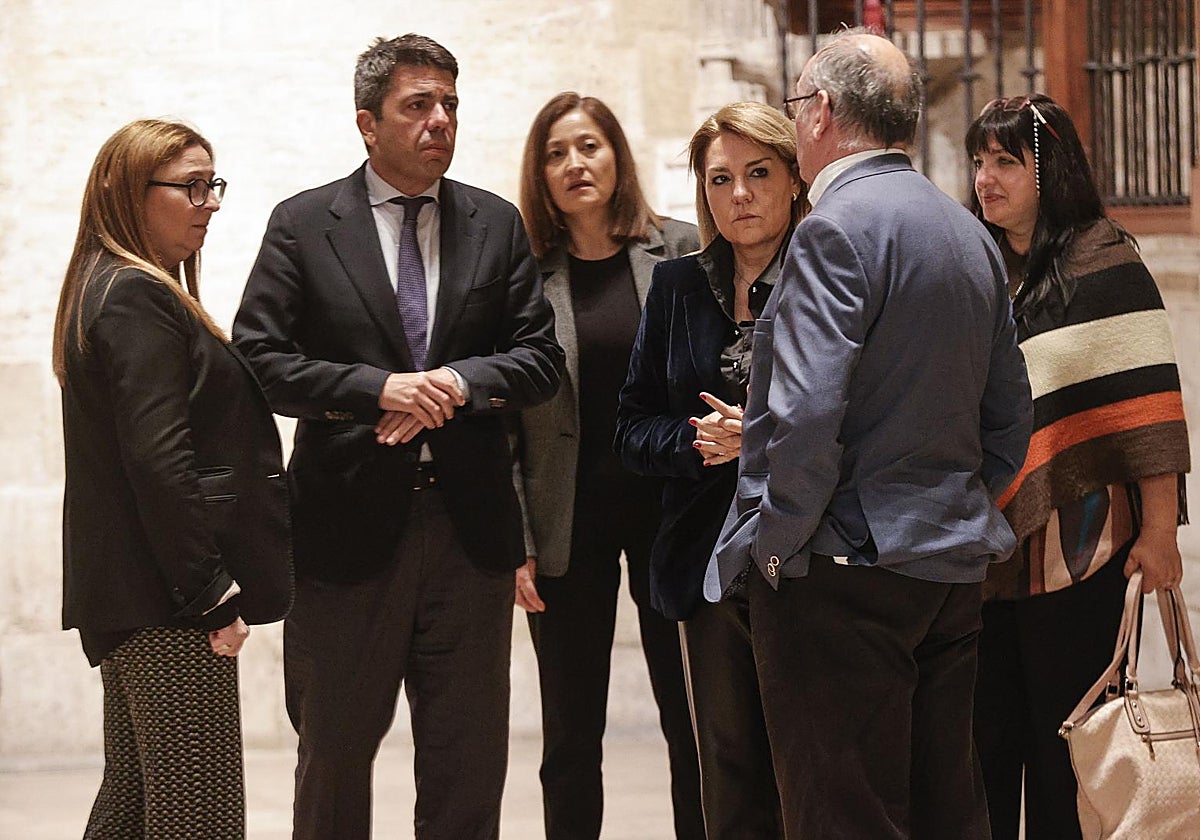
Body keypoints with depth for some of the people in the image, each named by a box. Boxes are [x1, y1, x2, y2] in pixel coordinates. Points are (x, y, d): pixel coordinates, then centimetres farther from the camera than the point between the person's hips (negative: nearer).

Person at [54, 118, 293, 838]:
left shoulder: (108, 289, 18)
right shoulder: (138, 298, -13)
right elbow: (157, 459, -21)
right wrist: (211, 594, -19)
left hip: (127, 595, 11)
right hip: (167, 601, -11)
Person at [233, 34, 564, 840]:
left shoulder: (498, 224, 8)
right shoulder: (304, 224, 1)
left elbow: (541, 358, 5)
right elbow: (257, 359, -6)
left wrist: (457, 382, -13)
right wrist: (378, 389, -17)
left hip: (470, 523, 2)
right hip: (350, 523, -2)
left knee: (470, 757, 7)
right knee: (335, 750, 9)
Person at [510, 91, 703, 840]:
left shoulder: (682, 252, 2)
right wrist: (515, 541, -6)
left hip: (669, 511, 0)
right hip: (569, 520, 0)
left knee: (693, 721, 5)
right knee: (571, 737, 7)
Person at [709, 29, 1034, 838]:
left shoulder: (838, 226, -13)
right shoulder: (971, 233, 15)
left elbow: (807, 415, -22)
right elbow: (1010, 415, 18)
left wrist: (776, 542, -11)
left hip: (846, 568, -9)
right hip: (954, 569, 9)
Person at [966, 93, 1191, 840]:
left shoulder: (1102, 264, -6)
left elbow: (1147, 403, -11)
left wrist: (1159, 531, -16)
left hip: (1075, 547, -5)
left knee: (1066, 747, 1)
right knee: (983, 746, 8)